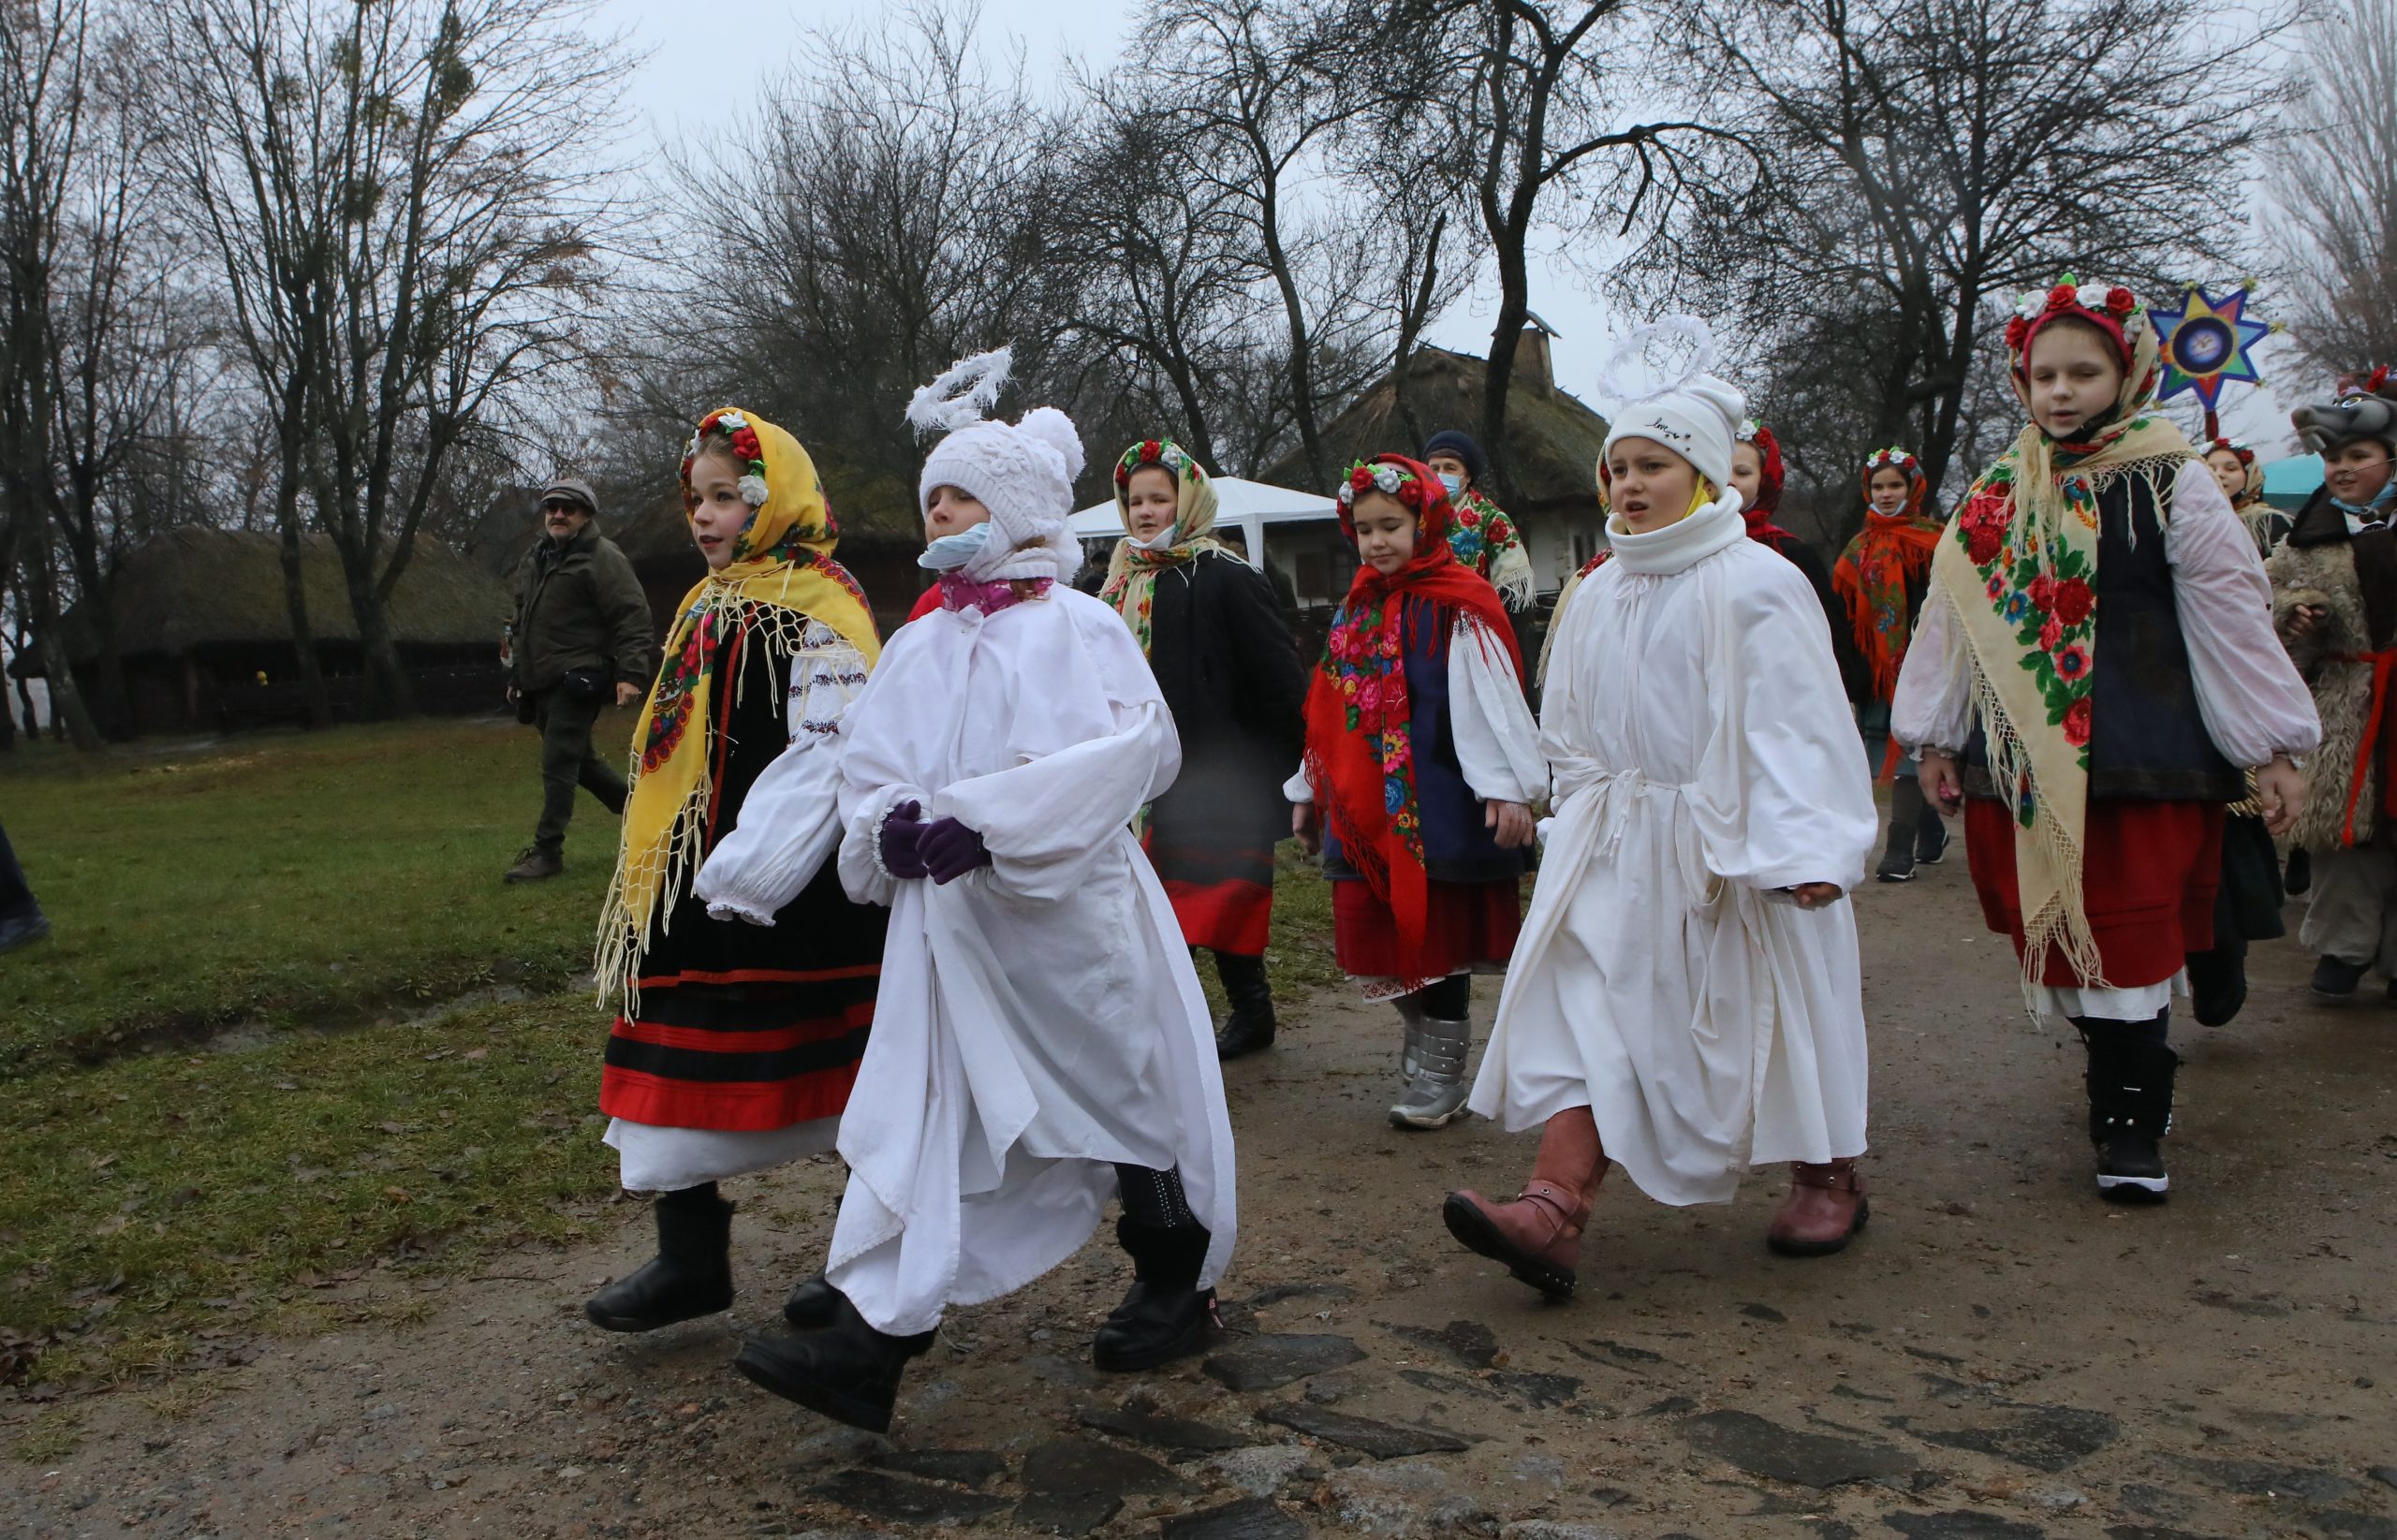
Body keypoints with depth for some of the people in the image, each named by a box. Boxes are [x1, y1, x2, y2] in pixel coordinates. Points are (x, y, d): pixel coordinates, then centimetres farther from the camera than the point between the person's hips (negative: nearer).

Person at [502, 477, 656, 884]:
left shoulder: (601, 557, -8)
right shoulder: (533, 560, 19)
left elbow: (633, 617, -15)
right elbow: (522, 623, 29)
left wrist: (631, 673, -23)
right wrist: (516, 675, 27)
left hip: (577, 680, -9)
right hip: (540, 683, 9)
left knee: (558, 764, -9)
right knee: (579, 760, 16)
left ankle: (547, 851, -5)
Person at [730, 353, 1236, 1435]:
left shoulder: (1078, 627, -7)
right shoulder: (921, 644, 11)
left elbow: (1124, 755, -19)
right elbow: (869, 762, 9)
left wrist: (982, 822, -25)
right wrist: (892, 827, -15)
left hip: (1068, 913, -5)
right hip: (946, 922, 5)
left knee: (1122, 1095, 10)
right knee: (926, 1118, 2)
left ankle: (1176, 1290, 31)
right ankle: (869, 1344, 3)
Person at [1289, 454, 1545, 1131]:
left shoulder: (1457, 607, -7)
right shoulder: (1357, 608, 14)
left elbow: (1490, 701, -14)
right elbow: (1330, 709, 19)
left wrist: (1508, 790, -22)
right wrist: (1310, 790, 21)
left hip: (1435, 807, -6)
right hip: (1365, 807, 6)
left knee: (1437, 937, 1)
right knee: (1377, 935, 8)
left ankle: (1439, 1079, 15)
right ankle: (1424, 1035, 30)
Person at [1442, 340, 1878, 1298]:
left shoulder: (1755, 584, -9)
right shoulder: (1601, 593, 10)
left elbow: (1799, 725, -14)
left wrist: (1806, 851, -21)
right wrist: (1584, 817, 14)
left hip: (1731, 847, -5)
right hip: (1618, 846, 6)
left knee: (1765, 1009, 8)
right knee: (1585, 1003, -7)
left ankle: (1829, 1179, 32)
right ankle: (1553, 1214, -13)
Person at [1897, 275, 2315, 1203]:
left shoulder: (2171, 485, -1)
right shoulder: (1994, 498, 10)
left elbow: (2233, 620, -1)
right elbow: (1953, 621, 14)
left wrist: (2275, 752, -2)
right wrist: (1935, 739, 14)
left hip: (2140, 757, -4)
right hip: (2019, 760, 4)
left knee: (2128, 940, -4)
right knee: (2056, 940, 6)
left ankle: (2130, 1125, 8)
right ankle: (2138, 1081, 27)